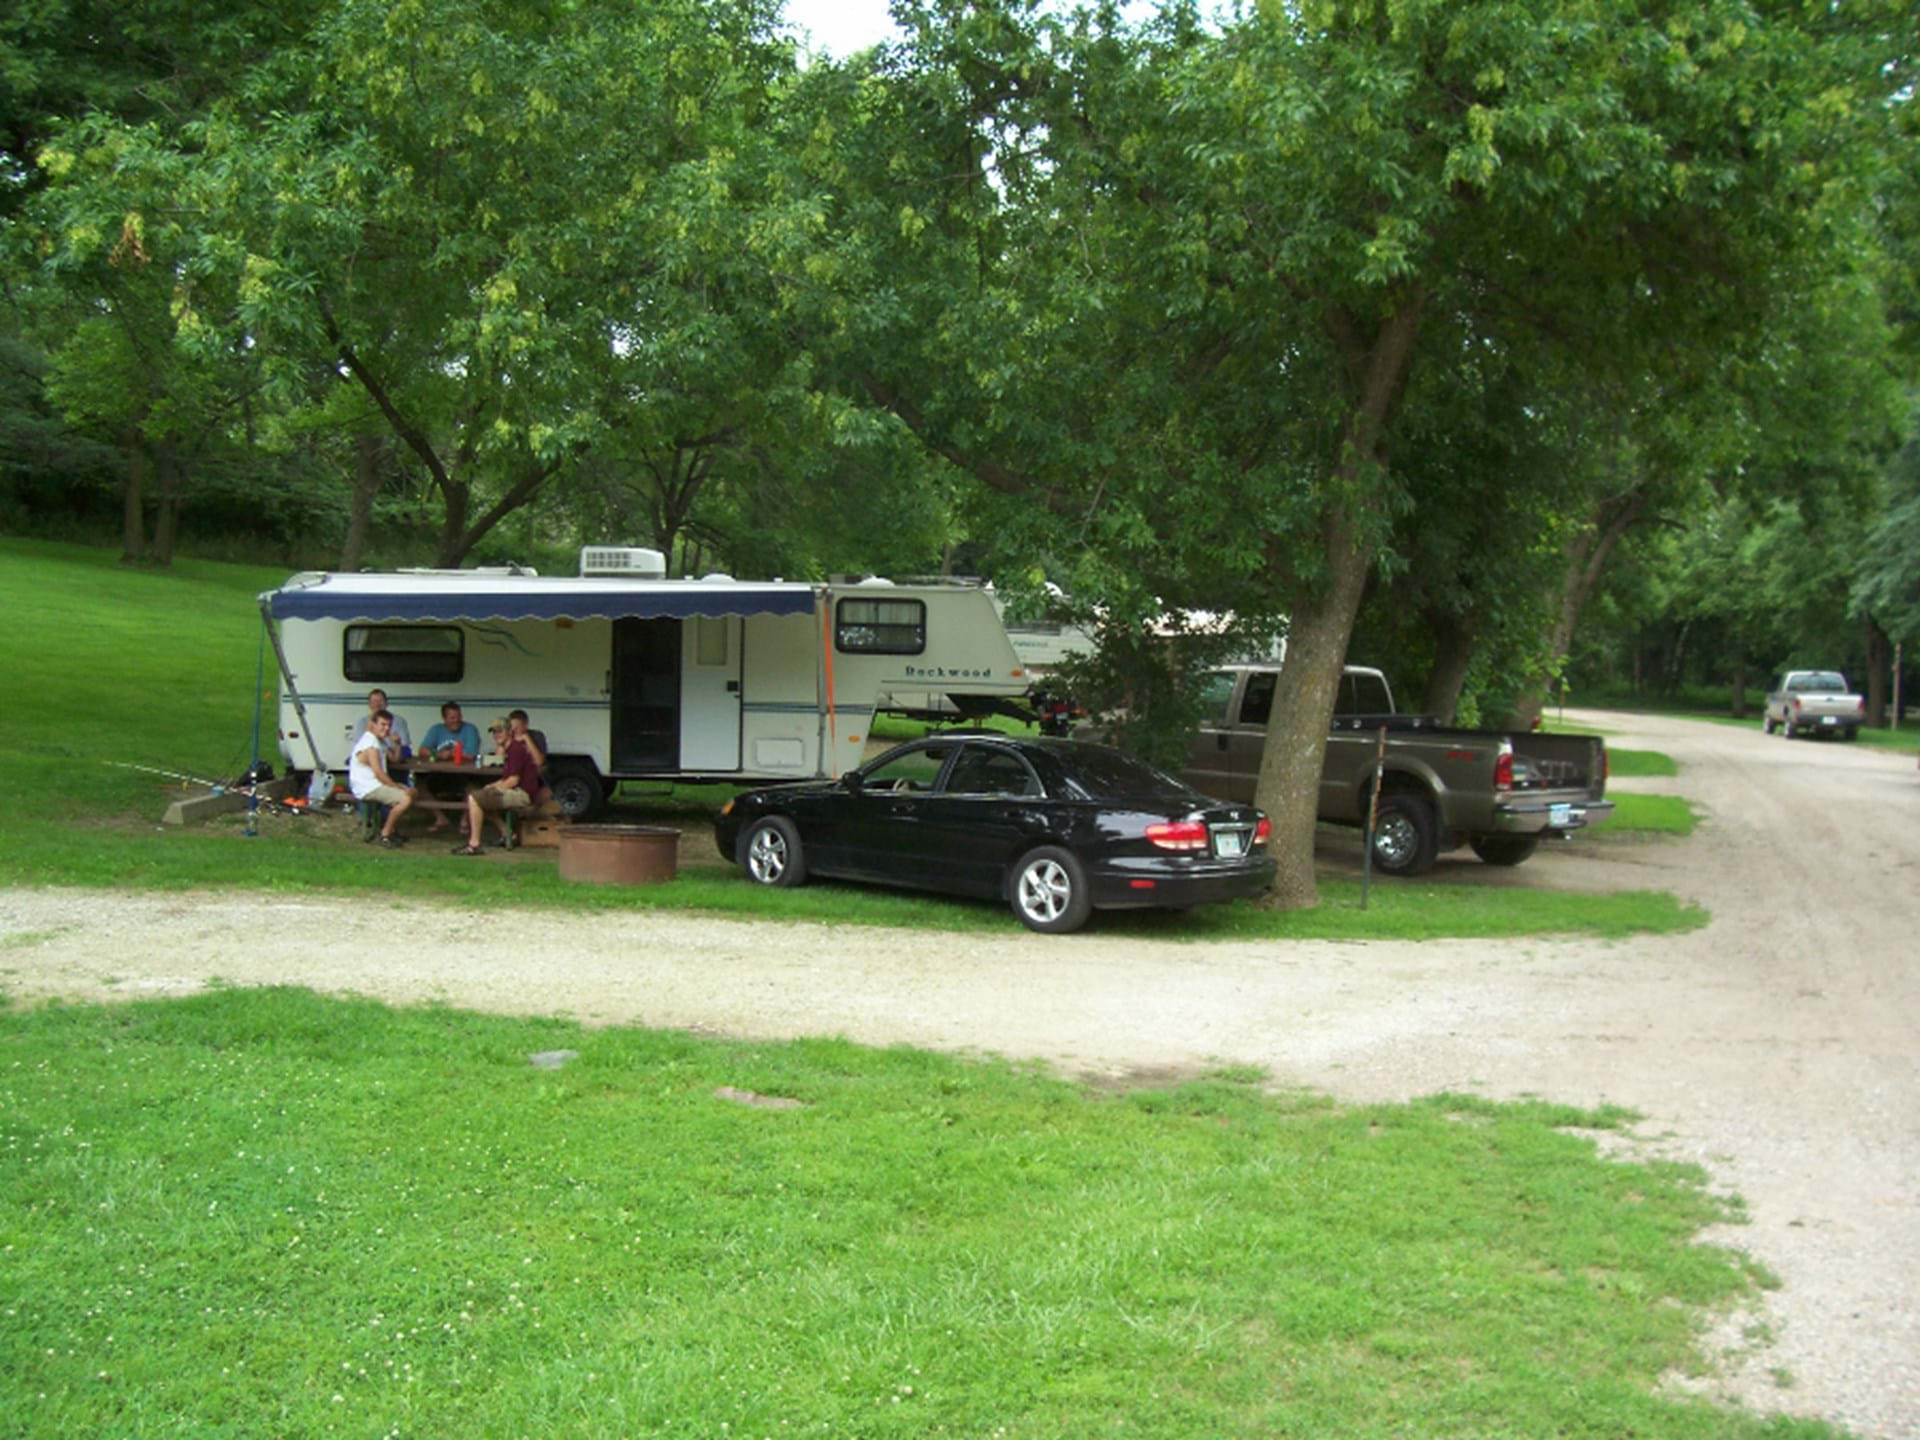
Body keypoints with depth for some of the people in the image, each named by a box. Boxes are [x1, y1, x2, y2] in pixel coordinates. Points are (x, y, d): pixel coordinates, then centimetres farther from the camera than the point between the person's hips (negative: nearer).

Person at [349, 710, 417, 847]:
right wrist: (397, 787, -15)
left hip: (376, 784, 11)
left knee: (412, 791, 12)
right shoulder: (370, 745, -19)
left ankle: (390, 830, 12)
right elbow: (379, 773, -22)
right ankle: (385, 834, -11)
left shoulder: (380, 741, 14)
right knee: (405, 799, -25)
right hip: (367, 788, -11)